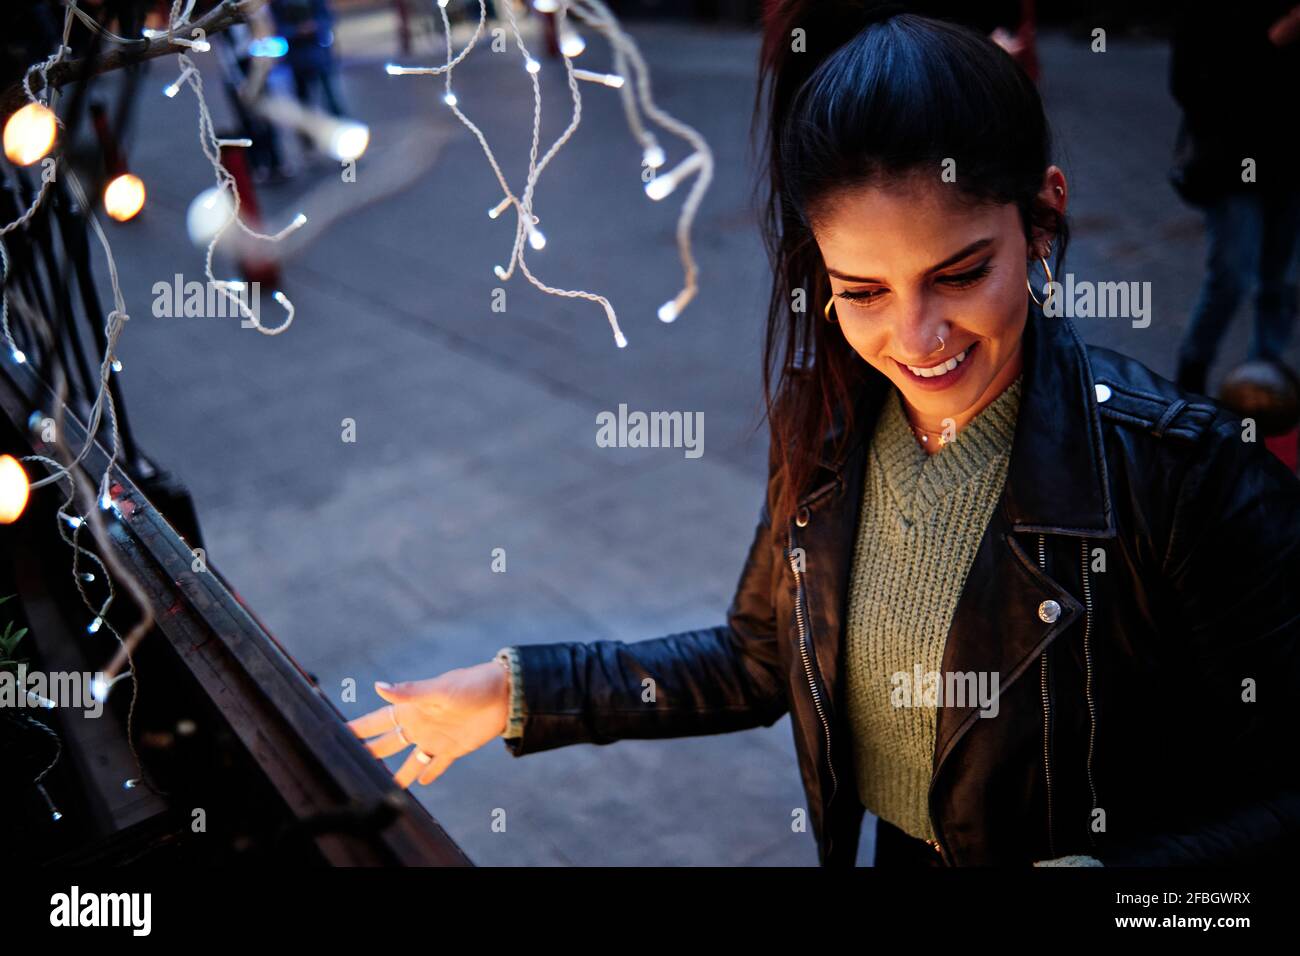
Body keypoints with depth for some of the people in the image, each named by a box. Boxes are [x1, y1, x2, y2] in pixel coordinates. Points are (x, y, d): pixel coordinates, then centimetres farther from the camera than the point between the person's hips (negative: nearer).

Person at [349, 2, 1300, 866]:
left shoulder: (1191, 470, -26)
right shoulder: (824, 432, -10)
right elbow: (759, 661, 1)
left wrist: (1102, 867, -37)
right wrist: (517, 690, -3)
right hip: (889, 849, 5)